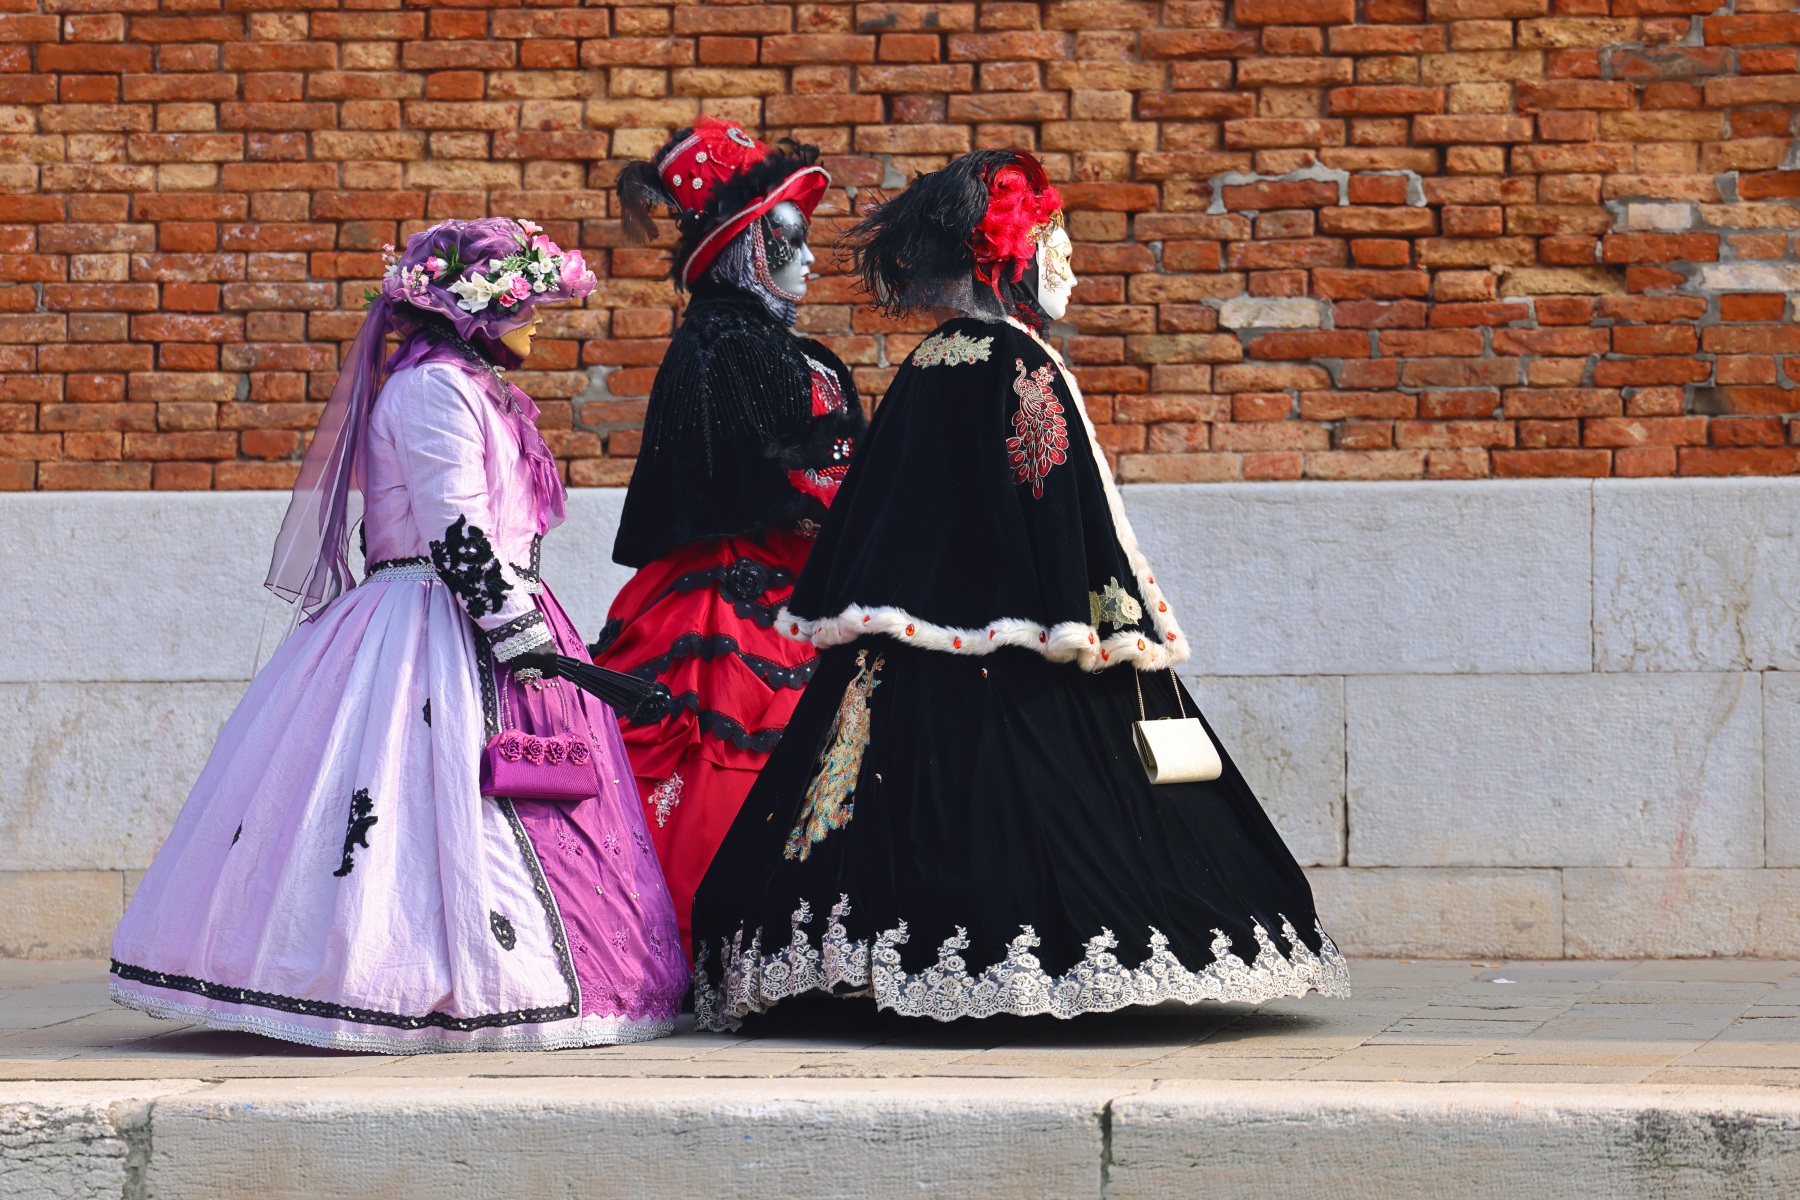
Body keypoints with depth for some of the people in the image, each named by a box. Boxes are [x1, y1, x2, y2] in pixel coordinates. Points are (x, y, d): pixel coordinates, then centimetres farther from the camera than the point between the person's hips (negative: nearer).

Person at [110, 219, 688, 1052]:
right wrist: (520, 635, -20)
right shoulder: (434, 385, -12)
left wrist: (525, 626, 24)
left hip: (477, 628, 11)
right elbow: (459, 533, -18)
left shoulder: (471, 389, 20)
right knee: (453, 796, -14)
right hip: (442, 631, -11)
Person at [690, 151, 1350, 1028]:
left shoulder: (927, 367, 13)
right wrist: (1095, 639, -17)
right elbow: (1057, 514, -17)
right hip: (1010, 660, -8)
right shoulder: (1019, 365, -11)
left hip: (913, 656, 8)